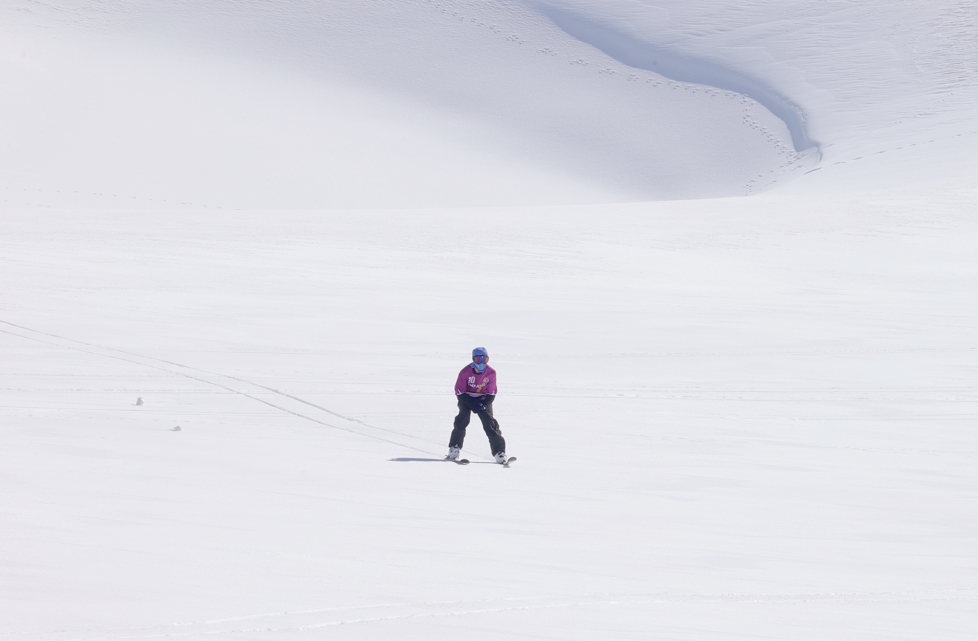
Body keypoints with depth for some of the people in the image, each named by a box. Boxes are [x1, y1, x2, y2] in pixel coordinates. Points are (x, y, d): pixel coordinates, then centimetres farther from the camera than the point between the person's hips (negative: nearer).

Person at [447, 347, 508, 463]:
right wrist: (474, 405, -26)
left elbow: (491, 394, -4)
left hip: (483, 398, 1)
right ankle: (454, 448, -12)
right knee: (462, 420, -22)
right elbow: (460, 392, -15)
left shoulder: (491, 373, -13)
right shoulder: (465, 372, -20)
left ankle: (499, 452, -10)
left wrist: (484, 405, -23)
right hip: (466, 398, -1)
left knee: (490, 423, -12)